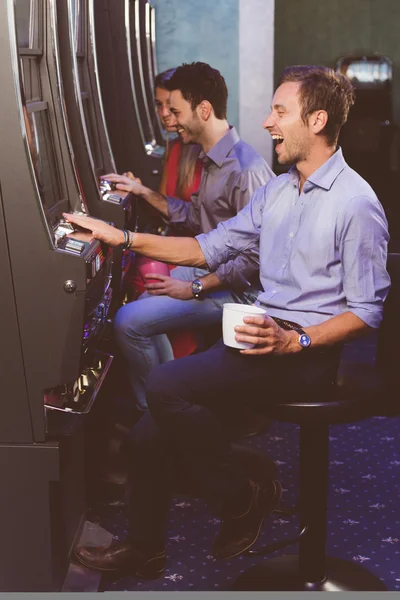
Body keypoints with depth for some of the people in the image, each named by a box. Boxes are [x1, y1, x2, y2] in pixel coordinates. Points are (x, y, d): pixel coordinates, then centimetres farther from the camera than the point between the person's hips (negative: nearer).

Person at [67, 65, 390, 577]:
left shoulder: (355, 203, -11)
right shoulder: (277, 190, 15)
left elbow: (367, 311, -12)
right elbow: (209, 247, 17)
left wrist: (294, 341, -24)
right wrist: (121, 237, 11)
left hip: (309, 354, -8)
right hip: (263, 337, 8)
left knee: (164, 385, -24)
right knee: (148, 436, -3)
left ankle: (242, 500, -3)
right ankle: (144, 548, 18)